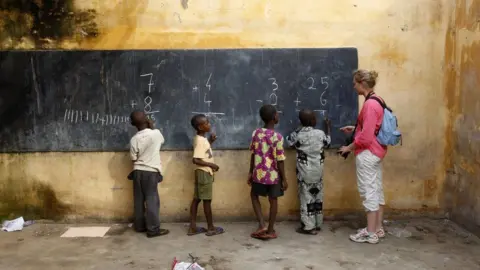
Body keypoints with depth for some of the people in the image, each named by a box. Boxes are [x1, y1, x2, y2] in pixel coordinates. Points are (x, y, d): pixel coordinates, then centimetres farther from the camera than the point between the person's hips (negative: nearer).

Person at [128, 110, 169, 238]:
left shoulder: (134, 139, -4)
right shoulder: (156, 133, -8)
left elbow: (134, 159, 0)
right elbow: (162, 141, 17)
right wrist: (151, 127, 16)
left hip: (138, 171, 3)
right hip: (151, 171, -3)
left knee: (139, 200, 11)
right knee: (152, 200, -1)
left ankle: (139, 226, 20)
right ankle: (153, 229, -1)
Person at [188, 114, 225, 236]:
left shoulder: (201, 138, 10)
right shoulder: (200, 140, -20)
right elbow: (196, 160, -27)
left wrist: (210, 141, 13)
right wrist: (211, 164, -20)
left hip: (203, 173, 10)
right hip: (204, 173, -10)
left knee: (196, 199, 10)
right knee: (207, 200, 0)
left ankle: (193, 227, 15)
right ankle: (211, 228, 10)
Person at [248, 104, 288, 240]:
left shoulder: (256, 133, -4)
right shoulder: (277, 137, -15)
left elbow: (253, 154, 3)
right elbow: (280, 161, -13)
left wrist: (250, 172, 13)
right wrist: (284, 179, -5)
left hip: (259, 173, 3)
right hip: (274, 174, -3)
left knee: (254, 196, 22)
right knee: (273, 201, 11)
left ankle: (262, 225, 12)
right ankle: (270, 231, 18)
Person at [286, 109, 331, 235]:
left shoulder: (297, 135, -11)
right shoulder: (320, 133, -7)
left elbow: (289, 141, 10)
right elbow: (328, 141, 15)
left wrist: (299, 129, 16)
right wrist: (327, 127, 29)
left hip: (305, 172, -2)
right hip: (318, 171, 2)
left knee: (306, 197, 2)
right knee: (318, 196, 13)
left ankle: (309, 226, 4)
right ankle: (318, 224, 22)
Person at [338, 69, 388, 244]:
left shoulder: (370, 105, -20)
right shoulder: (376, 101, 10)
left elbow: (365, 137, -22)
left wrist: (349, 148, -10)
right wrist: (354, 129, 16)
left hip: (367, 153, -10)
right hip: (376, 152, 10)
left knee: (368, 192, -3)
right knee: (377, 190, 15)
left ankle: (370, 234, 6)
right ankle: (378, 229, 25)